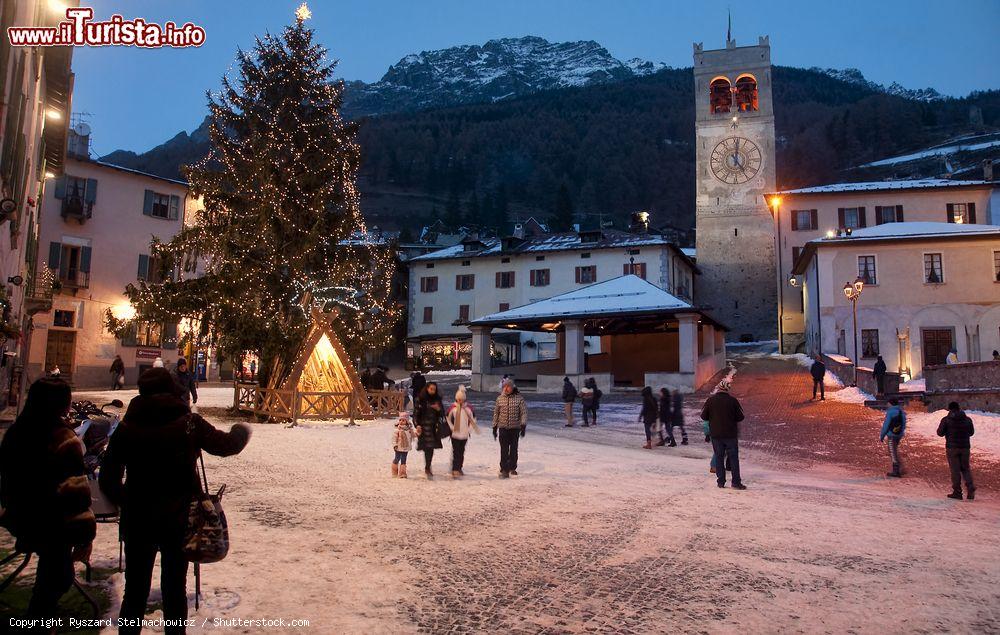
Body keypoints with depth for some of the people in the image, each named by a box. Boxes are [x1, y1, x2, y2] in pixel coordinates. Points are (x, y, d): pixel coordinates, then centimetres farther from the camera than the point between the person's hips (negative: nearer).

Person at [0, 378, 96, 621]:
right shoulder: (64, 441, -26)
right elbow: (76, 492, -27)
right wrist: (84, 535, -18)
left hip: (21, 519, 8)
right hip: (53, 526, -8)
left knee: (50, 566, 29)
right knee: (58, 576, 12)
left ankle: (42, 609, 46)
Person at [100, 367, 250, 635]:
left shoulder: (128, 425, -6)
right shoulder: (189, 422, -9)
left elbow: (108, 479, -5)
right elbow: (226, 444, 4)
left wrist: (128, 504, 12)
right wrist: (242, 432, 25)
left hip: (138, 520, 1)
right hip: (180, 520, -1)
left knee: (135, 588, 16)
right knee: (175, 587, 16)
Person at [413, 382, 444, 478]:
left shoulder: (437, 399, 9)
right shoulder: (420, 399, -3)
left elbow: (442, 414, 12)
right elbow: (416, 412, -2)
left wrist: (438, 409, -9)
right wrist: (417, 425, -10)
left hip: (434, 426, 4)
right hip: (424, 426, -4)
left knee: (431, 448, 6)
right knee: (428, 447, -12)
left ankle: (427, 468, 19)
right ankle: (427, 469, -8)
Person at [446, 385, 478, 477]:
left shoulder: (468, 408, 1)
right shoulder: (453, 408, -6)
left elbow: (473, 419, 13)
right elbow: (447, 418, 3)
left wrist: (469, 428, 6)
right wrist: (451, 427, -2)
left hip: (464, 434, 3)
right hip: (455, 434, -3)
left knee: (462, 452, 11)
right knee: (456, 452, -7)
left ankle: (459, 469, 21)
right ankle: (454, 470, -8)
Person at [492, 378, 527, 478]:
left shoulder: (519, 398, -5)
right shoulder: (500, 399, 2)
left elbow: (524, 413, -5)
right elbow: (496, 413, 9)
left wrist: (523, 426, -15)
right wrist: (494, 428, 9)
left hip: (515, 428, 0)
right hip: (503, 428, 0)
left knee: (514, 449, 12)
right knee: (504, 450, -5)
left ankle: (512, 468, 30)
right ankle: (504, 470, -2)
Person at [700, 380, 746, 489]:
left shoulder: (710, 400, -5)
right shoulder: (733, 400, -8)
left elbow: (704, 416, 0)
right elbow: (740, 417, -3)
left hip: (715, 434, 1)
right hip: (731, 434, -1)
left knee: (719, 457, 9)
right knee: (733, 457, 6)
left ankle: (721, 481, 9)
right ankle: (736, 482, 5)